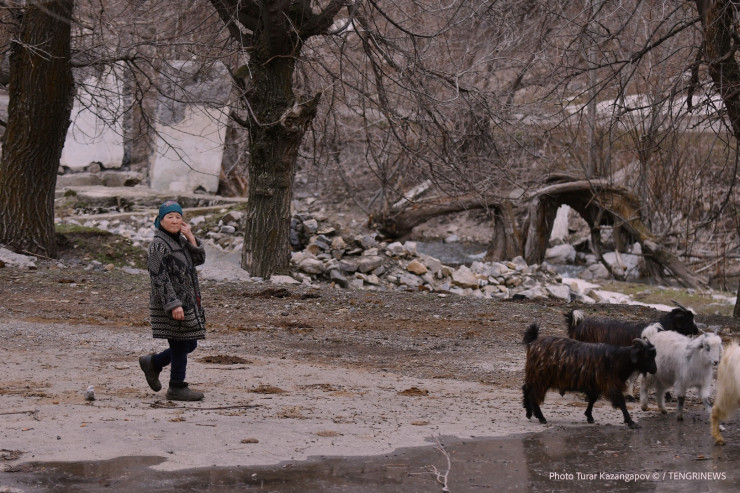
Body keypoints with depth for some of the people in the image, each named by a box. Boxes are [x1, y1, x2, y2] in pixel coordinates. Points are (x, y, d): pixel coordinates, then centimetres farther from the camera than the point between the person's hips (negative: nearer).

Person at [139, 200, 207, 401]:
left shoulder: (179, 240, 13)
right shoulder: (158, 244, -14)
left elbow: (199, 259, 8)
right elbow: (160, 278, -20)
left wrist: (191, 238, -4)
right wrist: (173, 305, -25)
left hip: (187, 302, 9)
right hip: (171, 303, -9)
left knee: (190, 344, 14)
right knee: (180, 345, -2)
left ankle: (153, 363, 29)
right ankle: (177, 388, 9)